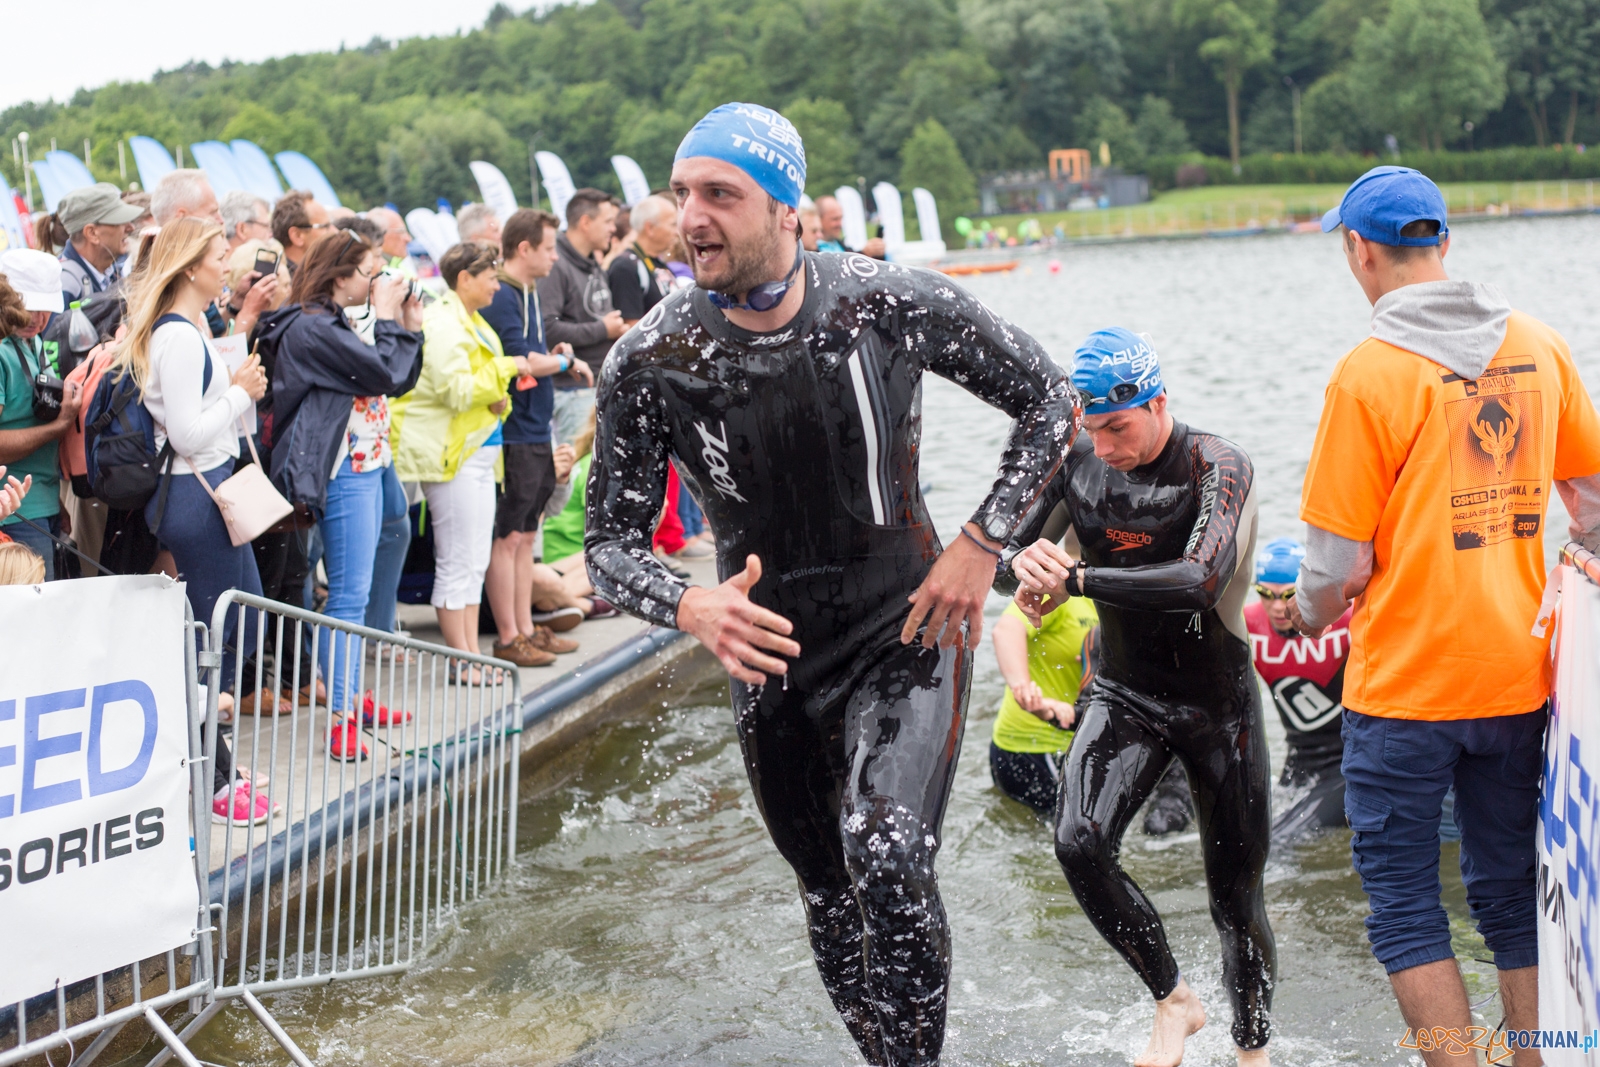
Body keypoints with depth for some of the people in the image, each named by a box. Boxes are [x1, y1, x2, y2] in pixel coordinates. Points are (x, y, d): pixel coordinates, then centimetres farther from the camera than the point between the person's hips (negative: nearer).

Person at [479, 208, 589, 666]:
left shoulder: (529, 294, 16)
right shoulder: (501, 297, -15)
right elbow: (521, 361, -21)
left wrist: (553, 356, 3)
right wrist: (566, 362, -6)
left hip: (536, 434, 10)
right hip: (513, 435, -10)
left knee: (525, 535, 14)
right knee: (507, 538, -4)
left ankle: (526, 628, 20)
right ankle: (508, 638, 0)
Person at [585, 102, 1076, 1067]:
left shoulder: (895, 306, -15)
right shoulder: (649, 362, -13)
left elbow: (1051, 402, -2)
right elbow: (611, 544, -8)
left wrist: (981, 545, -11)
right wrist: (691, 607, -30)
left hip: (907, 634, -3)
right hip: (770, 653, 3)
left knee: (887, 862, -26)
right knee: (830, 896, 15)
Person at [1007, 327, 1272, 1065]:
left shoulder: (1218, 469, -21)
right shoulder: (1078, 464, -6)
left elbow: (1200, 581, -37)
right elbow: (1009, 547, 2)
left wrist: (1074, 579, -37)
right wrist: (1026, 561, -23)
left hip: (1218, 706, -3)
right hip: (1124, 695, 3)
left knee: (1236, 901, 6)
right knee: (1078, 844, -22)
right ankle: (1174, 1001, 1)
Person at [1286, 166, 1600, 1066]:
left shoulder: (1371, 371, -14)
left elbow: (1341, 562, -11)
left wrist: (1310, 615, 11)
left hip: (1404, 684, -5)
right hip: (1518, 675, 6)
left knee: (1404, 904, 6)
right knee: (1513, 893, 16)